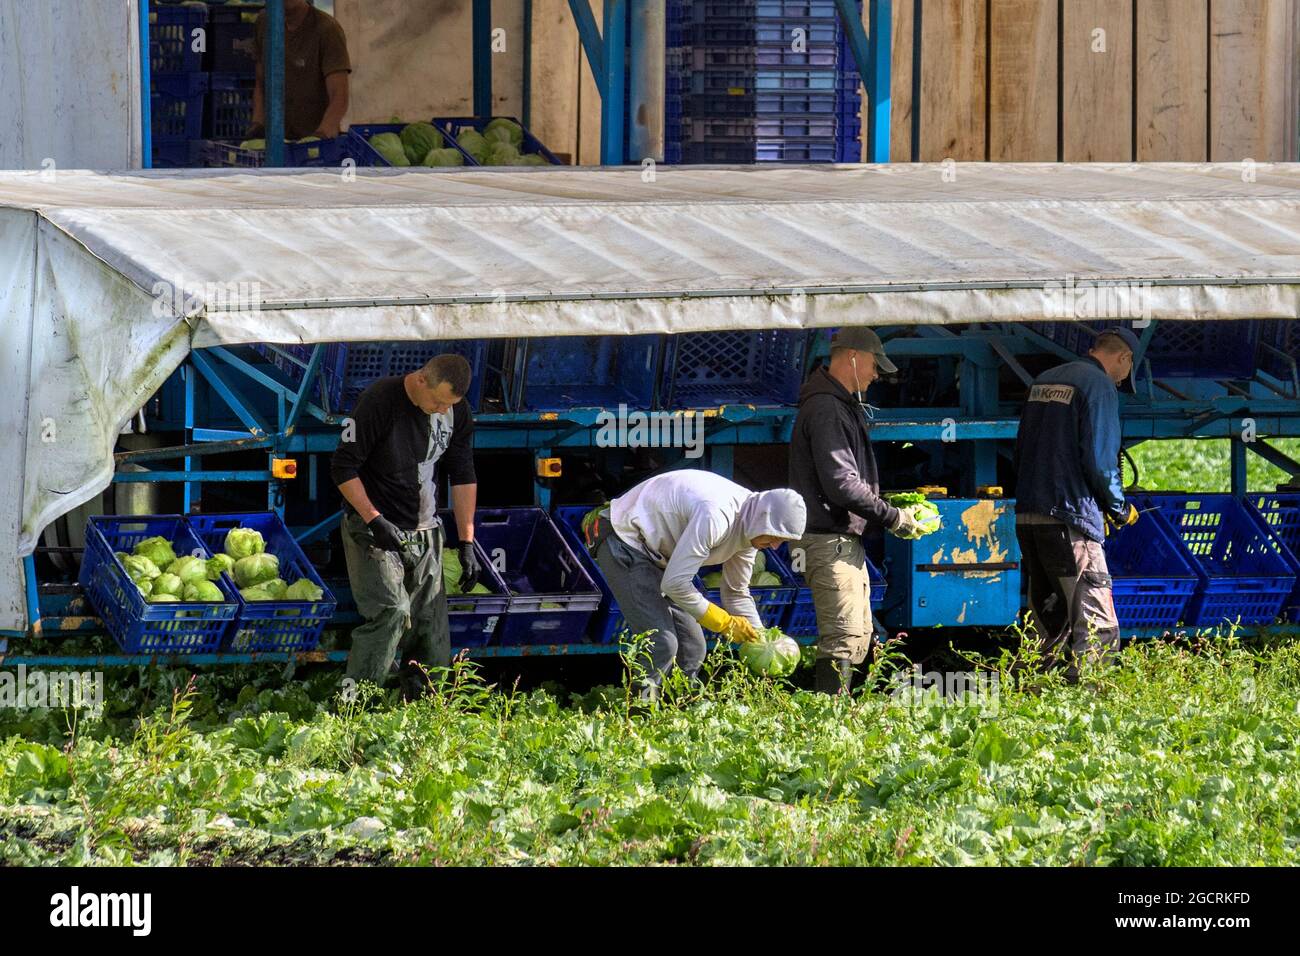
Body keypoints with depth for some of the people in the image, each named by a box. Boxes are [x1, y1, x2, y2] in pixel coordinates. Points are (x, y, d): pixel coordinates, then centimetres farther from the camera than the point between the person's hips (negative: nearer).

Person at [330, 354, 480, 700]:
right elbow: (343, 468, -12)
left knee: (431, 630, 0)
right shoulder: (380, 400, -15)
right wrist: (375, 521, -20)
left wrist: (466, 543, 6)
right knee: (390, 612, -23)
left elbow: (463, 476, 11)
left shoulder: (456, 412, 2)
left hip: (424, 534, 6)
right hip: (373, 529, -6)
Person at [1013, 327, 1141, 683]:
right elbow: (1098, 458, -14)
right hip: (1070, 520, -8)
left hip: (1027, 518, 8)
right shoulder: (1100, 386, -7)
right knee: (1098, 629, -8)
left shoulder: (1043, 382, 18)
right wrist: (1119, 508, 2)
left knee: (1048, 626, 15)